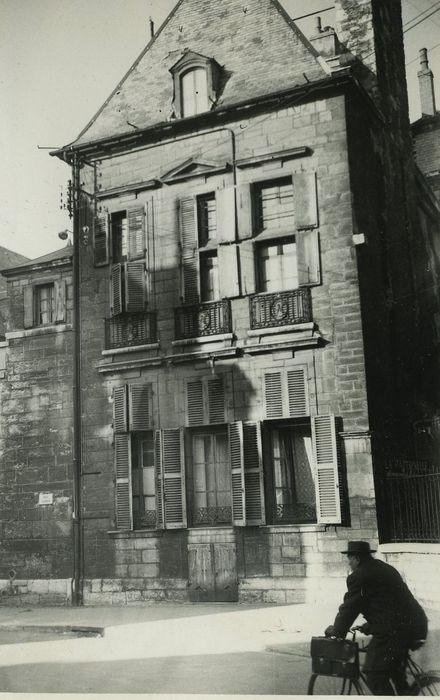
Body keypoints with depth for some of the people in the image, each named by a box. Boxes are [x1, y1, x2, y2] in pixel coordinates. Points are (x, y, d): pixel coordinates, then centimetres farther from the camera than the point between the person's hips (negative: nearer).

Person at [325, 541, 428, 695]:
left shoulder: (358, 577, -10)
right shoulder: (385, 568, 19)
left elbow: (349, 607, -5)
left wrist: (336, 630, 10)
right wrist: (371, 625, 34)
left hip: (395, 629, -10)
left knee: (375, 674, -2)